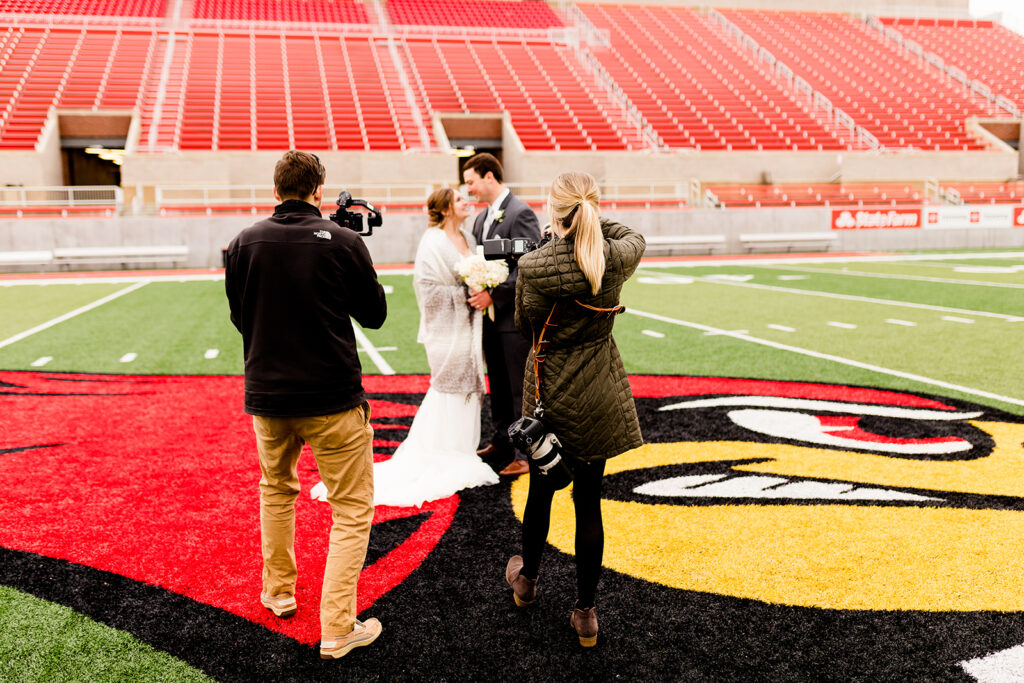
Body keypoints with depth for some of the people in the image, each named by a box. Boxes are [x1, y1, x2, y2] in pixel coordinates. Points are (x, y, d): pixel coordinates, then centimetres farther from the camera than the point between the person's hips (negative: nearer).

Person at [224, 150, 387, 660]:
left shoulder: (244, 244, -2)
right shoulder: (344, 242, -11)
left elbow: (239, 318, 11)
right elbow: (374, 315, 1)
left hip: (266, 395, 4)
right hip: (333, 398, -4)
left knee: (276, 490, 27)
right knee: (352, 510, 7)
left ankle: (279, 594, 39)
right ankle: (337, 630, 6)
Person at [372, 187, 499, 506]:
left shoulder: (469, 238, 12)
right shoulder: (433, 242, -12)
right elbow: (428, 287, -16)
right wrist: (465, 294, -16)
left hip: (468, 324, 8)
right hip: (447, 328, -8)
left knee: (467, 383, 12)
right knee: (449, 387, 0)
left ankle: (461, 450, 24)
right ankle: (448, 458, 13)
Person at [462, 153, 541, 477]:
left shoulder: (521, 213, -12)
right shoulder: (482, 218, 15)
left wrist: (494, 295, -20)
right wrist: (476, 291, 1)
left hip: (516, 317, -8)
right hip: (491, 317, 8)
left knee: (521, 390, 0)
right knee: (498, 387, 18)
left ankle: (527, 453, 10)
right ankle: (502, 442, 31)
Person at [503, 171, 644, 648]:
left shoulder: (533, 267, -16)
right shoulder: (615, 259, -9)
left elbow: (524, 323, 1)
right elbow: (635, 239, 16)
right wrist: (593, 221, 16)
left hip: (548, 389, -1)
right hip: (598, 392, 1)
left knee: (541, 490, 19)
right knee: (589, 501, 9)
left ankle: (526, 578, 43)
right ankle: (585, 612, 20)